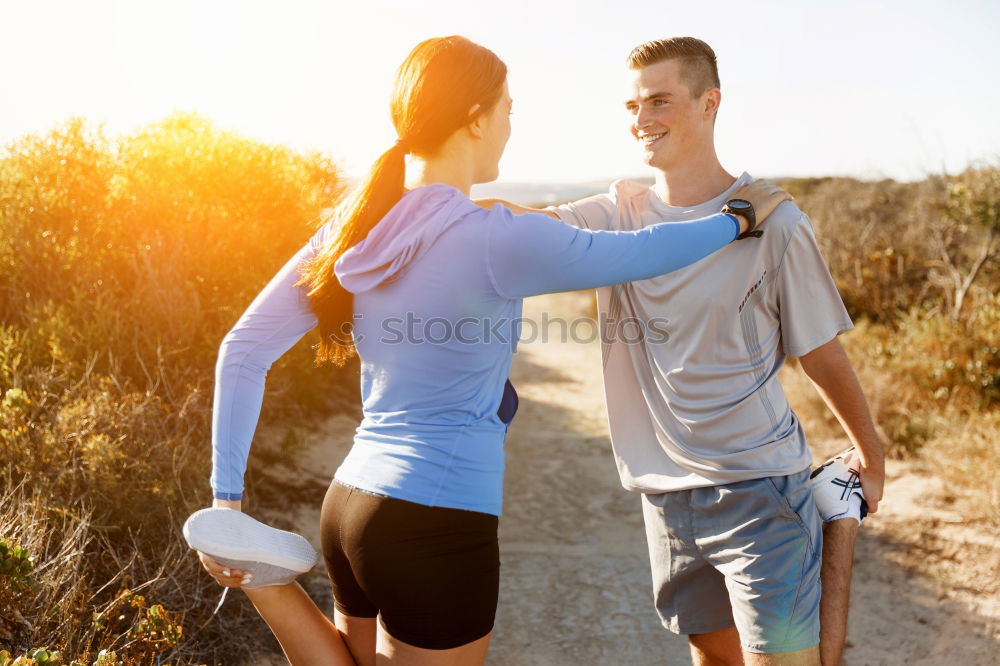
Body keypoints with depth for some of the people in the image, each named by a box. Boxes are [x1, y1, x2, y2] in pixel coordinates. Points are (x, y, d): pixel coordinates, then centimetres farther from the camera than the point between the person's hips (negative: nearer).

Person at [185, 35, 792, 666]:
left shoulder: (356, 228, 4)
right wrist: (740, 218, 13)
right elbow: (639, 253, -6)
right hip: (437, 525, -7)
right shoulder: (494, 241, -17)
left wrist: (228, 498, 6)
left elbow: (244, 350, 3)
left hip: (351, 503, 7)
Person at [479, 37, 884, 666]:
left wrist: (870, 450, 10)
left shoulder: (773, 224, -9)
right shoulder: (619, 212, 2)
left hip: (757, 488, -4)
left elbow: (822, 354, -1)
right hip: (667, 490, 4)